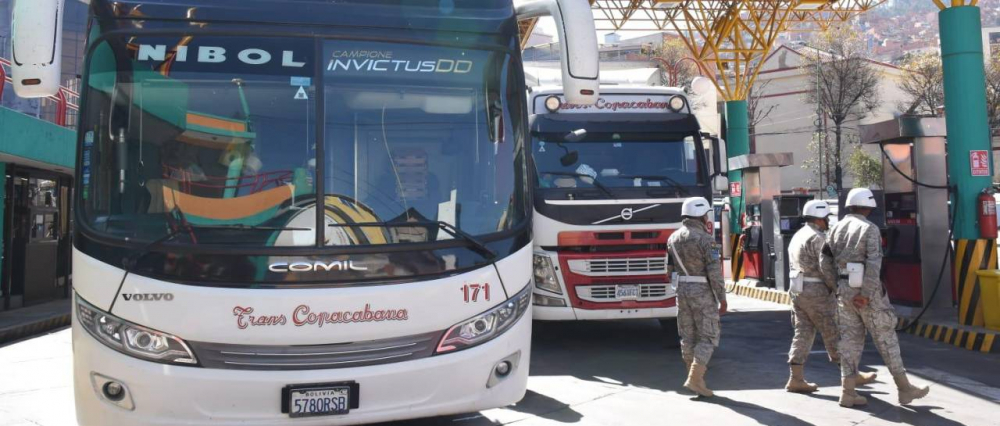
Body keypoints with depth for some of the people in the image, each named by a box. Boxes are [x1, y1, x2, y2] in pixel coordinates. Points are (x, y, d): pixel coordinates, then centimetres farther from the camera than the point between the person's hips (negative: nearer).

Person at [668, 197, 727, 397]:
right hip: (702, 291, -7)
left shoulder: (673, 238, 7)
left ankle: (695, 379, 20)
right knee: (708, 337, 1)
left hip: (682, 290, 7)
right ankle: (695, 379, -8)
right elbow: (715, 272, -15)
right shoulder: (705, 239, -13)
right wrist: (722, 298, -9)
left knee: (688, 336, 12)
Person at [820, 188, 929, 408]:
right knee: (886, 338, 5)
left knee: (850, 339, 9)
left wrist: (838, 283, 15)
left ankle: (848, 391, 7)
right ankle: (904, 388, 15)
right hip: (866, 290, -5)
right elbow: (873, 263, -18)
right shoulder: (869, 228, -9)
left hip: (844, 290, 6)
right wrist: (866, 294, -19)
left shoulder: (836, 228, 9)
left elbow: (824, 261, 7)